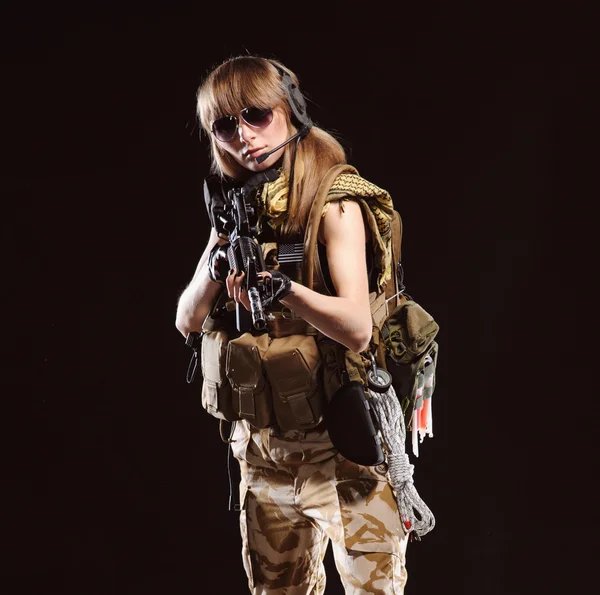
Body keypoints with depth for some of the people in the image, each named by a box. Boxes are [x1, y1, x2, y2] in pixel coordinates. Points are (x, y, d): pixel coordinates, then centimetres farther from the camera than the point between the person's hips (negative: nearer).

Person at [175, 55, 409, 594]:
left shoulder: (333, 204, -11)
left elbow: (357, 329, -22)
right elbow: (187, 321, 4)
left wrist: (280, 287, -37)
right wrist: (219, 256, -14)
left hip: (339, 449, -6)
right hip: (261, 447, 6)